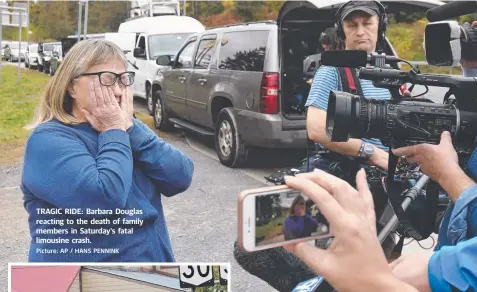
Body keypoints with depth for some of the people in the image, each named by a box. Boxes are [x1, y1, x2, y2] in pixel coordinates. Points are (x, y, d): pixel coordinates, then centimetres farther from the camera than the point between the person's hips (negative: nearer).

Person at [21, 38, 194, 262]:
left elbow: (181, 178, -9)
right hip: (85, 260, -5)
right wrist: (114, 133, -19)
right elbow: (107, 198, -30)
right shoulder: (48, 140, -15)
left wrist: (130, 128, -15)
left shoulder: (124, 127, 3)